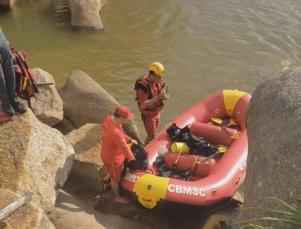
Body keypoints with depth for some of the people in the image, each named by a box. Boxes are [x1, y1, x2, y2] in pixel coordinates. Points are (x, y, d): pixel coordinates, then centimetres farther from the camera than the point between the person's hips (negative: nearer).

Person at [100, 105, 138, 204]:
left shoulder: (109, 119, -14)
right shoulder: (116, 133, -42)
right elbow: (124, 148, -29)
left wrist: (130, 140, 8)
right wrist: (132, 158, -13)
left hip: (108, 153, 8)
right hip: (112, 158, -8)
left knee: (117, 175, 32)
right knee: (116, 178, 17)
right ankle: (117, 197, 41)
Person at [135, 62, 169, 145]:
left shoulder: (156, 81, -7)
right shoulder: (142, 85, -30)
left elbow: (161, 91, 8)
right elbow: (143, 105, -32)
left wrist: (165, 95, -17)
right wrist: (158, 97, -36)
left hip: (157, 112, 7)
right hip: (148, 115, -7)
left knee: (154, 134, 21)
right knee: (151, 136, 7)